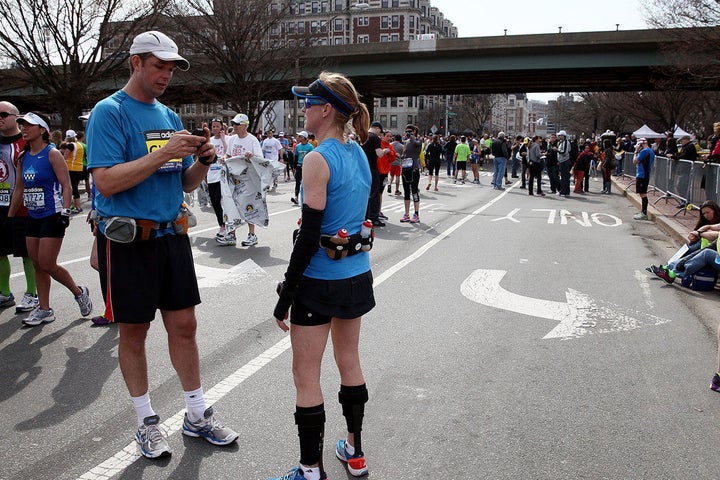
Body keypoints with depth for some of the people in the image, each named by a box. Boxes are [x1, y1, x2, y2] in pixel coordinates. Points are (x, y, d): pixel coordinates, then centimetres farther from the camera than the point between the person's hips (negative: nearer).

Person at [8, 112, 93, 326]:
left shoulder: (52, 154, -9)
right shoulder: (23, 157, 11)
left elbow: (66, 186, -13)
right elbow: (19, 189, 17)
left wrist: (65, 211, -22)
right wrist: (10, 217, 17)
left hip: (52, 217, -7)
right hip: (33, 217, 7)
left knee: (47, 265, -7)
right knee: (37, 265, 9)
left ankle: (79, 292, 15)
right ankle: (44, 310, 18)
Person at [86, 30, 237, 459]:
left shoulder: (170, 117, 12)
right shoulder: (109, 112, -8)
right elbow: (106, 181, -19)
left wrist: (202, 162, -7)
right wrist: (164, 153, -23)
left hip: (172, 235, 6)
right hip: (128, 242, -5)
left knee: (184, 326, 9)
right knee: (134, 332, 7)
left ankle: (197, 415, 23)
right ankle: (147, 421, 24)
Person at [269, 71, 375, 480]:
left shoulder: (319, 160, -18)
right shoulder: (359, 154, 6)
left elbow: (309, 236, -20)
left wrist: (287, 292, -13)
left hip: (320, 282, -8)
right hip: (357, 276, 8)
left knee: (306, 375, 5)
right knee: (349, 361, 20)